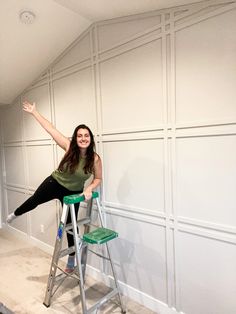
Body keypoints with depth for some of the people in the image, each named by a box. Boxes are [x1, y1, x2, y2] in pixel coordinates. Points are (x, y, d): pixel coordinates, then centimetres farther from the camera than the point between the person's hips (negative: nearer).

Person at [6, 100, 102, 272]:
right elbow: (50, 128, -18)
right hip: (54, 183, 1)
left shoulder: (95, 158, -24)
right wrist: (34, 112, -14)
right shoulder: (69, 147, -23)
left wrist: (90, 188, -27)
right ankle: (15, 214, 59)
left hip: (73, 193, 0)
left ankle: (71, 260, 33)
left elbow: (98, 178, -8)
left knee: (71, 225, 11)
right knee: (34, 200, 21)